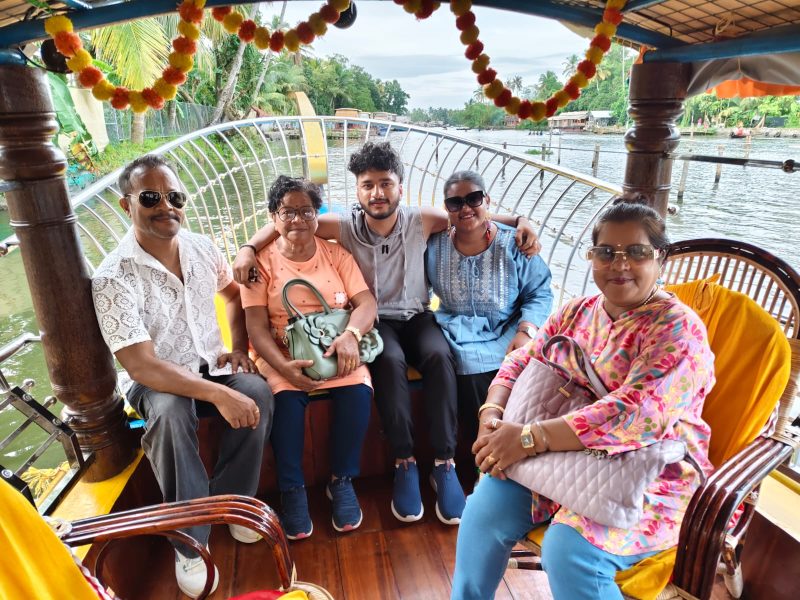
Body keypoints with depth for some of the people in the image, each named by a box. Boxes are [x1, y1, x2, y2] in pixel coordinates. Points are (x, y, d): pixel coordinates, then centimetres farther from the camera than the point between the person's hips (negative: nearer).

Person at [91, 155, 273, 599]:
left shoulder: (201, 248, -4)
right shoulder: (112, 278, -20)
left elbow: (234, 295, 16)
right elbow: (142, 366, -26)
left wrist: (238, 346, 1)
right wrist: (219, 395, -35)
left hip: (212, 365, 4)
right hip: (158, 381, -4)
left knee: (257, 391, -26)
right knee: (168, 412, -37)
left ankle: (232, 502, -4)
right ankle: (189, 539, -17)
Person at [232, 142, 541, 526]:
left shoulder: (421, 221, -3)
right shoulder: (344, 227, -5)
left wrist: (519, 221, -7)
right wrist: (249, 249, -17)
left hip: (416, 316, 1)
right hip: (374, 321, -1)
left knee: (439, 356, -31)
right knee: (390, 361, -34)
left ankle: (444, 463, -19)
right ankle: (404, 462, -19)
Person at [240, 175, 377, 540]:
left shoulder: (335, 254, 6)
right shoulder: (262, 261, 1)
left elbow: (367, 303, -4)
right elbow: (257, 327, -6)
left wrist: (351, 335, -26)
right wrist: (284, 366, -24)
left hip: (336, 347, 1)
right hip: (281, 354, -1)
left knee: (359, 391, -26)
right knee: (286, 398, -31)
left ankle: (341, 481, -4)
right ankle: (292, 489, -8)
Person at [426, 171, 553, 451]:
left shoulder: (514, 244, -1)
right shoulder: (435, 244, 4)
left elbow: (540, 293, 1)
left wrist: (525, 332, -15)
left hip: (507, 332, 0)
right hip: (459, 332, 1)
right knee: (471, 367, -29)